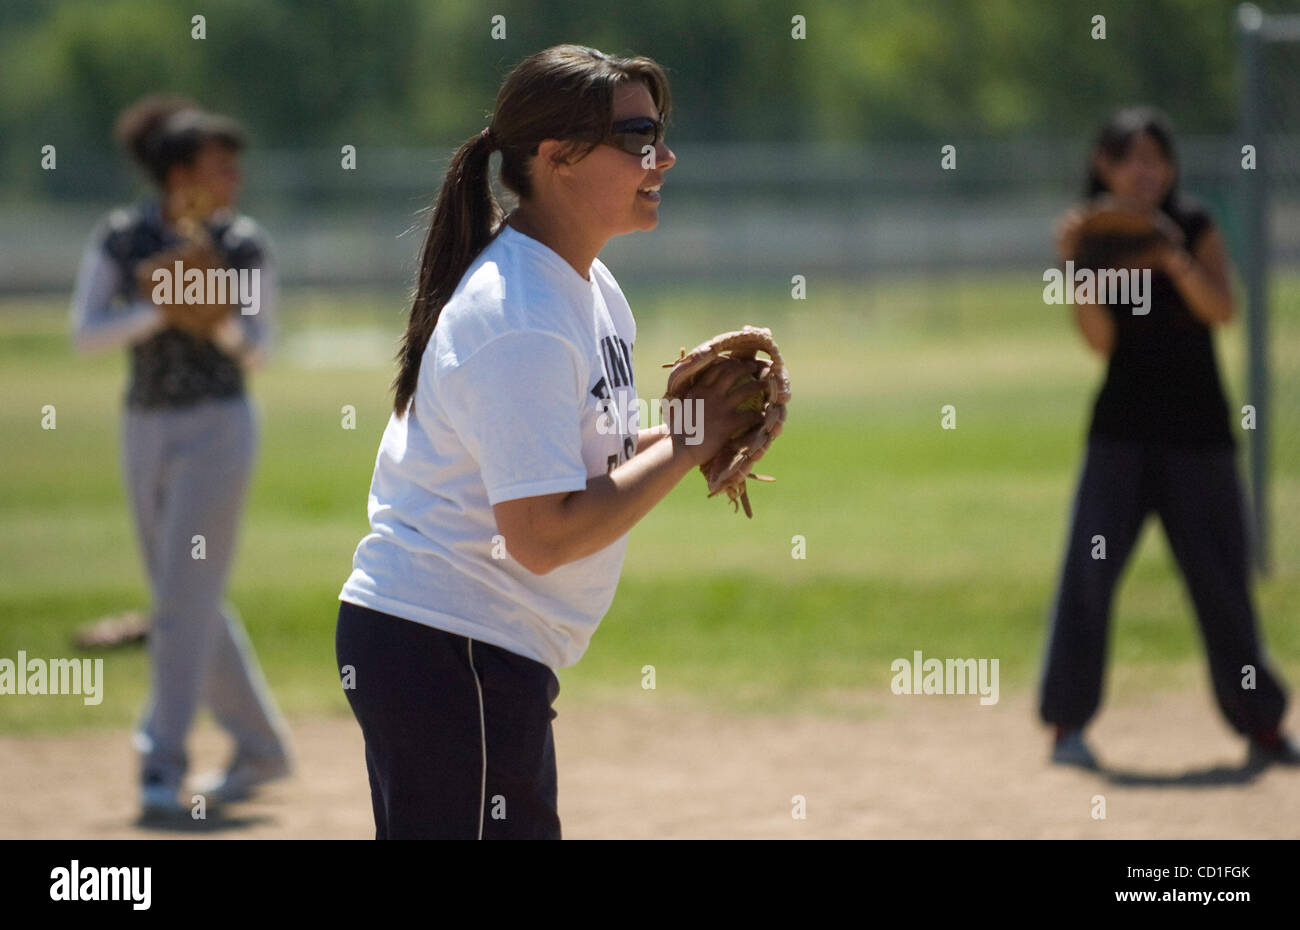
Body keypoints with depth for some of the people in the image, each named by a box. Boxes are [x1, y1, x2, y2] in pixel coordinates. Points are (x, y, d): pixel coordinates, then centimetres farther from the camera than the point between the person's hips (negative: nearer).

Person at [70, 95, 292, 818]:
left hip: (218, 428, -4)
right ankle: (263, 747, 25)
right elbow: (86, 335, -7)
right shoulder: (119, 239, -2)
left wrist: (224, 322, -21)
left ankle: (165, 764, -8)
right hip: (147, 433, 4)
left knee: (185, 598, -11)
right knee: (188, 600, 11)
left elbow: (258, 352, 0)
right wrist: (159, 311, -21)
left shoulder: (247, 248, -5)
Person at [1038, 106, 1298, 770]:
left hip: (1198, 432, 0)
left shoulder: (1193, 228, -1)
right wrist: (1079, 269, -23)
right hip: (1121, 433, 0)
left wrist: (1172, 260, -30)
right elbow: (1101, 341, -11)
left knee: (1222, 578, 3)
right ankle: (1067, 723, -8)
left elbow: (1222, 310, -16)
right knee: (1087, 568, -13)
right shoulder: (1092, 234, 0)